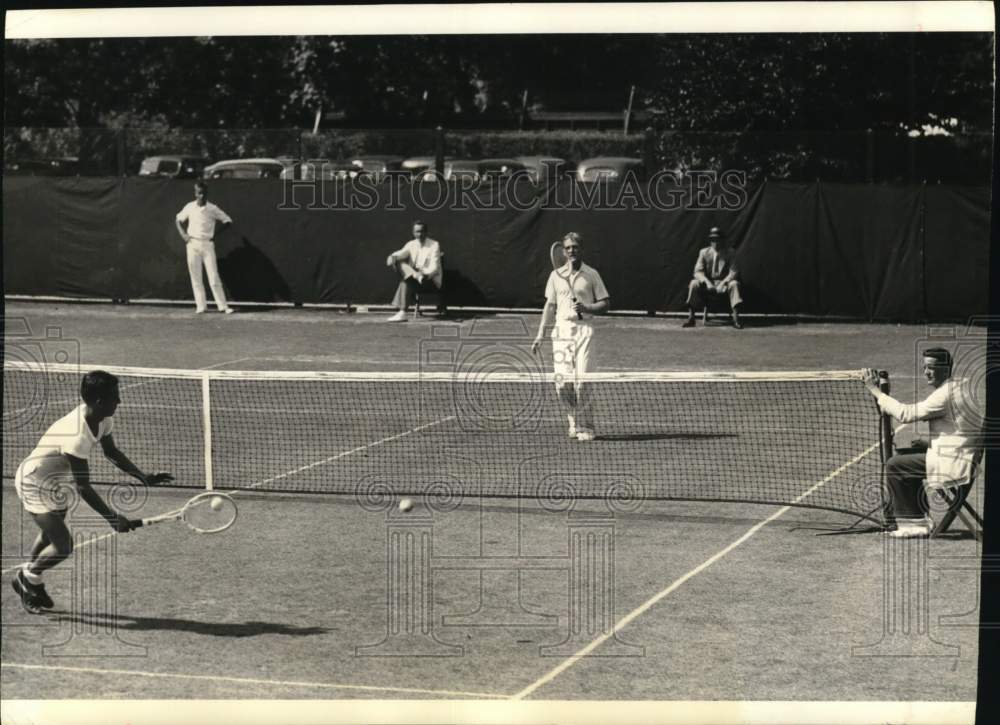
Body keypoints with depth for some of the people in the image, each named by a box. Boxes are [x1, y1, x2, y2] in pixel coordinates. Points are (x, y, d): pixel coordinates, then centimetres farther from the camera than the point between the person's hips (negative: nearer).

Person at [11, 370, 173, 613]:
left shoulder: (102, 420, -10)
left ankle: (27, 579, 46)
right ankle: (28, 577, 15)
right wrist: (113, 518, -32)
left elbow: (112, 452, 8)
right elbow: (84, 488, -34)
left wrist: (144, 478, -1)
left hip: (55, 482, 9)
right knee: (63, 545, -12)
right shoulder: (77, 436, -37)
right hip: (34, 482, -9)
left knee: (50, 534, 24)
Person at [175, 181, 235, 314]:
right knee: (195, 277, 3)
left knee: (214, 276, -6)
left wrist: (217, 234, -3)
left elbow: (227, 221, 3)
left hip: (207, 244, -2)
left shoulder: (212, 209, -4)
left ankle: (222, 305, -6)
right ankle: (200, 306, 8)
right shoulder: (189, 207, 3)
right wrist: (182, 234, 3)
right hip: (192, 244, 2)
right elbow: (178, 220, 17)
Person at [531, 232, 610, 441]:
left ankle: (585, 428, -4)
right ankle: (574, 422, 17)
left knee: (580, 380, -12)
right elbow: (550, 305, 17)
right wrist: (540, 334, 12)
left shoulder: (591, 274, 5)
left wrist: (585, 308, -13)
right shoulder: (556, 275, 13)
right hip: (561, 329, 3)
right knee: (562, 381, -4)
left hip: (583, 329, -3)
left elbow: (605, 303, 6)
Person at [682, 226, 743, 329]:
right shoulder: (704, 252, 2)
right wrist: (707, 282, -25)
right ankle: (691, 318, -29)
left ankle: (736, 319, -37)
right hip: (707, 282, 1)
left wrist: (723, 283, -27)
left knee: (734, 284, -33)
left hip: (724, 283, -1)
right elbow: (698, 271, -5)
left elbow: (733, 272, -9)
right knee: (694, 283, -28)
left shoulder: (730, 253, -1)